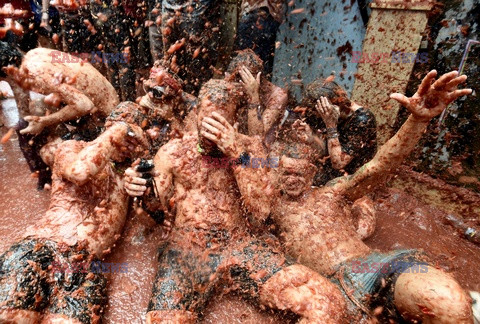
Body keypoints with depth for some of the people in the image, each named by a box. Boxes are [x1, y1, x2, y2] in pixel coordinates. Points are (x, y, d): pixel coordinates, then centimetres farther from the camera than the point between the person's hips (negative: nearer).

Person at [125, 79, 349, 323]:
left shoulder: (248, 147, 3)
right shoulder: (172, 152, 4)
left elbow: (261, 209, -10)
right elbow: (163, 209, 5)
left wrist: (235, 151, -19)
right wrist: (145, 191, -17)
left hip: (240, 245, 1)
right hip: (186, 249, 0)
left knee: (327, 304, -15)